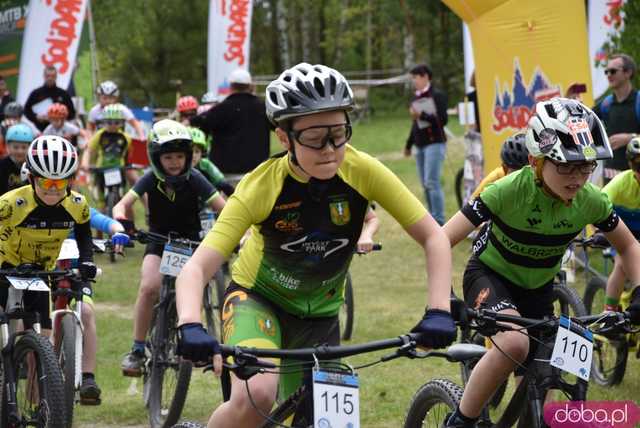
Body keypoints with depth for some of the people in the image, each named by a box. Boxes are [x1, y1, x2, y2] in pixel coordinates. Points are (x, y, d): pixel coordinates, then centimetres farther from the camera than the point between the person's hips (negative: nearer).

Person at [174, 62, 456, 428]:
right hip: (258, 298, -3)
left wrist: (439, 312, -33)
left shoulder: (362, 172, -23)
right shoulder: (261, 187, -28)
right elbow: (196, 269, -33)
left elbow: (433, 238, -18)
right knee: (256, 396, -32)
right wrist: (191, 327, -52)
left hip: (318, 313, 3)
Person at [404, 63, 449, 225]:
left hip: (434, 143, -7)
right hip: (420, 145, 8)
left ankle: (439, 221, -15)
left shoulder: (437, 95, -6)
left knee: (432, 182, -15)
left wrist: (422, 115, -22)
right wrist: (408, 145, 26)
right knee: (425, 184, 6)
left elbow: (443, 120, -14)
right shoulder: (416, 98, 15)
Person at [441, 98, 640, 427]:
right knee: (515, 342, -35)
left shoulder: (591, 201, -18)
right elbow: (442, 241, -31)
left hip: (537, 288, 5)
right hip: (490, 275, -5)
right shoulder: (509, 190, -31)